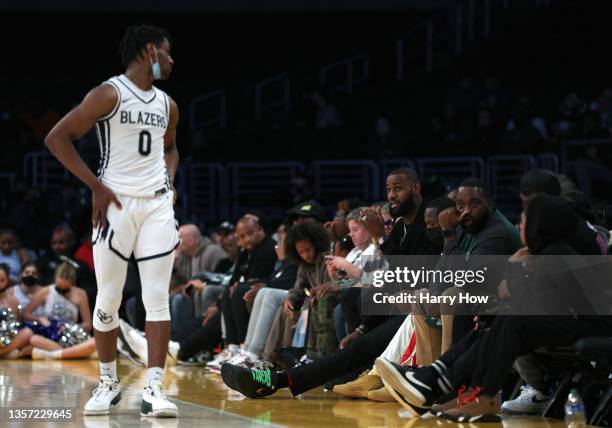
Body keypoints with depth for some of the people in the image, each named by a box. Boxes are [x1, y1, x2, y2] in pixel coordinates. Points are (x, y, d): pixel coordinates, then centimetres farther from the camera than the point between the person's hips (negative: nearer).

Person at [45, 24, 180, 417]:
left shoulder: (167, 105, 12)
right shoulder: (109, 94, -8)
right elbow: (57, 138, -10)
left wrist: (170, 182, 11)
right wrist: (96, 186, -12)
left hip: (157, 206, 5)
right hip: (117, 204, -5)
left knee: (158, 298, -5)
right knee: (109, 300, 2)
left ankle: (154, 389, -6)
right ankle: (109, 383, 17)